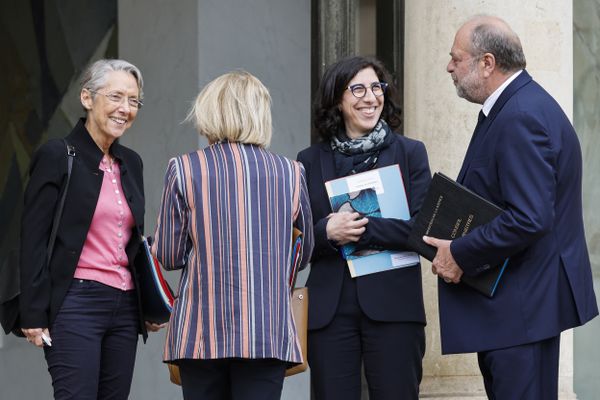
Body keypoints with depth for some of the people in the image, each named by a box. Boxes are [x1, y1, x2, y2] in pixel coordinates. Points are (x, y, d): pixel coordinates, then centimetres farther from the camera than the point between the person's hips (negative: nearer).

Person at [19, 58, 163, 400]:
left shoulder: (131, 162, 16)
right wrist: (34, 314, -13)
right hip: (76, 303, -7)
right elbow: (33, 240, -7)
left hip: (125, 307, 7)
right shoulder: (57, 156, -4)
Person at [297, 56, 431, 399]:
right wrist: (327, 232, -14)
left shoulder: (410, 153, 6)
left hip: (392, 306, -1)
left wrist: (363, 230, -15)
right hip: (329, 310, 2)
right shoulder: (310, 161, 11)